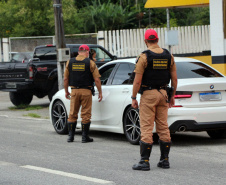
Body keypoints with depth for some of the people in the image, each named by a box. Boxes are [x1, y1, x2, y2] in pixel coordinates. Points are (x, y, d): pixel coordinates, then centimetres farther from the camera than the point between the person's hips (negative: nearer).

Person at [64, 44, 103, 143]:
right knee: (86, 114, 2)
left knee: (72, 114, 11)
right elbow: (97, 80, -7)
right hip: (86, 91, -3)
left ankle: (71, 136, 10)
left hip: (74, 91, 3)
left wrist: (66, 91, 17)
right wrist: (100, 92, 1)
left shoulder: (70, 62, 5)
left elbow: (65, 79, 7)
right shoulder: (90, 63, -4)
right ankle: (85, 137, 4)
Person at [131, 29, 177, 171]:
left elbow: (137, 81, -13)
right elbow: (174, 79, 7)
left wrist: (133, 98, -4)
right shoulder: (169, 56, 4)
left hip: (148, 95, -5)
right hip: (163, 93, 5)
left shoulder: (144, 57, -11)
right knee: (163, 127, 10)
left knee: (146, 128, -4)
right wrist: (173, 96, 17)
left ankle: (145, 161, -5)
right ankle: (165, 160, 13)